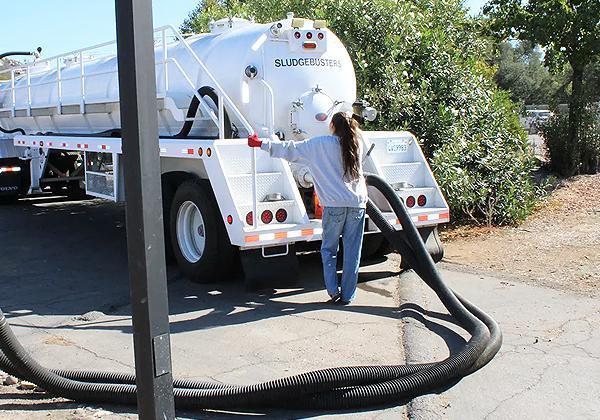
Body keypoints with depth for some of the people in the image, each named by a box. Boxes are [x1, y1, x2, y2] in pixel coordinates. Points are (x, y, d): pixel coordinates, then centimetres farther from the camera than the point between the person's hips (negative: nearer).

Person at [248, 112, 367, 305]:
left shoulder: (319, 144, -1)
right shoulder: (357, 146, 8)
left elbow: (290, 150, 1)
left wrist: (262, 143, 11)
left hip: (334, 204, -3)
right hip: (357, 203, 3)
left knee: (329, 248, 13)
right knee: (352, 251, 7)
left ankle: (333, 290, 6)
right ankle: (347, 295, 11)